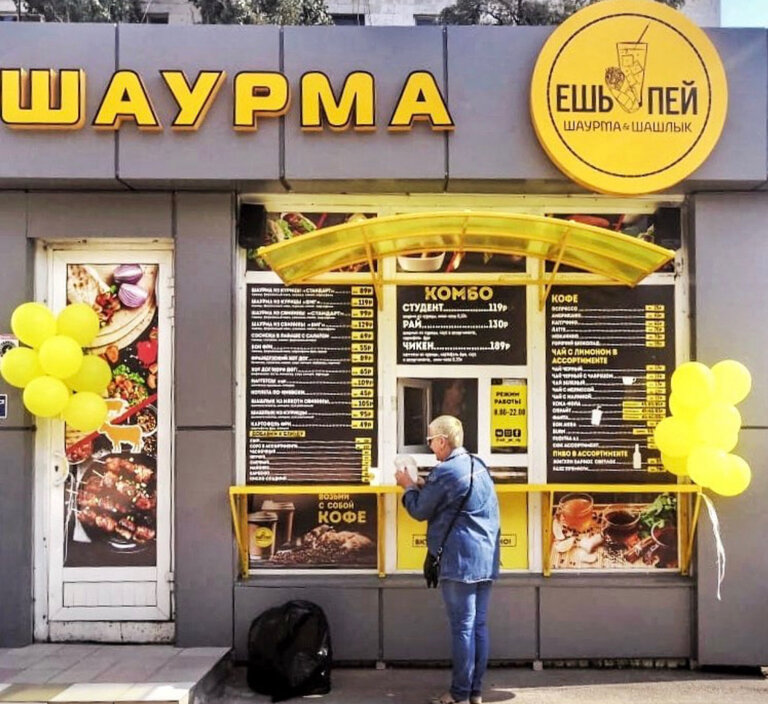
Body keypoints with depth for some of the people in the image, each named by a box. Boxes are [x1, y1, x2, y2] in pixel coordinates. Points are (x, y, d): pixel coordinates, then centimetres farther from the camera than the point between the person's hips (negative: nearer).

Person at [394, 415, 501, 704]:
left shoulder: (444, 471, -14)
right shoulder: (479, 465, 13)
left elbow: (420, 511, -4)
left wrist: (409, 486, 12)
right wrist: (424, 487, 17)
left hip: (459, 561, -8)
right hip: (486, 559, 8)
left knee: (462, 628, -2)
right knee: (479, 625, 10)